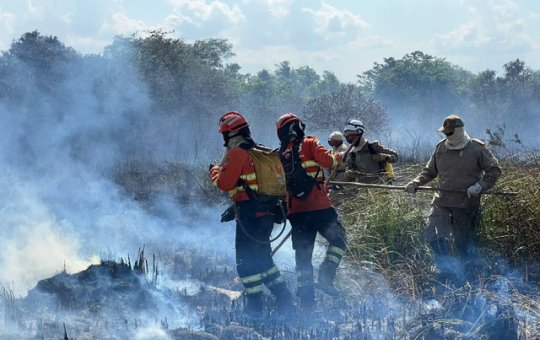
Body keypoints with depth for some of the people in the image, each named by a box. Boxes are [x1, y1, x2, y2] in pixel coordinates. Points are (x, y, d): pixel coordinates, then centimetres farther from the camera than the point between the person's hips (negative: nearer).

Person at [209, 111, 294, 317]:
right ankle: (284, 300, 15)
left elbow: (224, 183, -13)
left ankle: (255, 305, -2)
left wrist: (215, 171, 6)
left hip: (249, 213, -9)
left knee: (246, 259, -2)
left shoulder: (236, 153, -11)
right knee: (262, 257, 17)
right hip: (266, 212, 9)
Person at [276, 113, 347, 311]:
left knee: (303, 254, 10)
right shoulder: (308, 144, -1)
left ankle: (306, 299, 7)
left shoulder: (280, 155, 14)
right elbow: (328, 161, -13)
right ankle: (325, 277, -6)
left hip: (295, 211, 5)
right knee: (338, 239, 11)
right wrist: (338, 158, 7)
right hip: (318, 206, -5)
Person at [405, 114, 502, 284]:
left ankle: (468, 276, 22)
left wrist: (480, 186, -17)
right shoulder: (441, 148, 7)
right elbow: (430, 171, 16)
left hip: (466, 204, -4)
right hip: (442, 202, 4)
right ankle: (448, 269, 2)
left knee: (464, 242, 5)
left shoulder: (477, 148, -6)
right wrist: (416, 182, -1)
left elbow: (494, 170, -3)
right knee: (433, 235, -12)